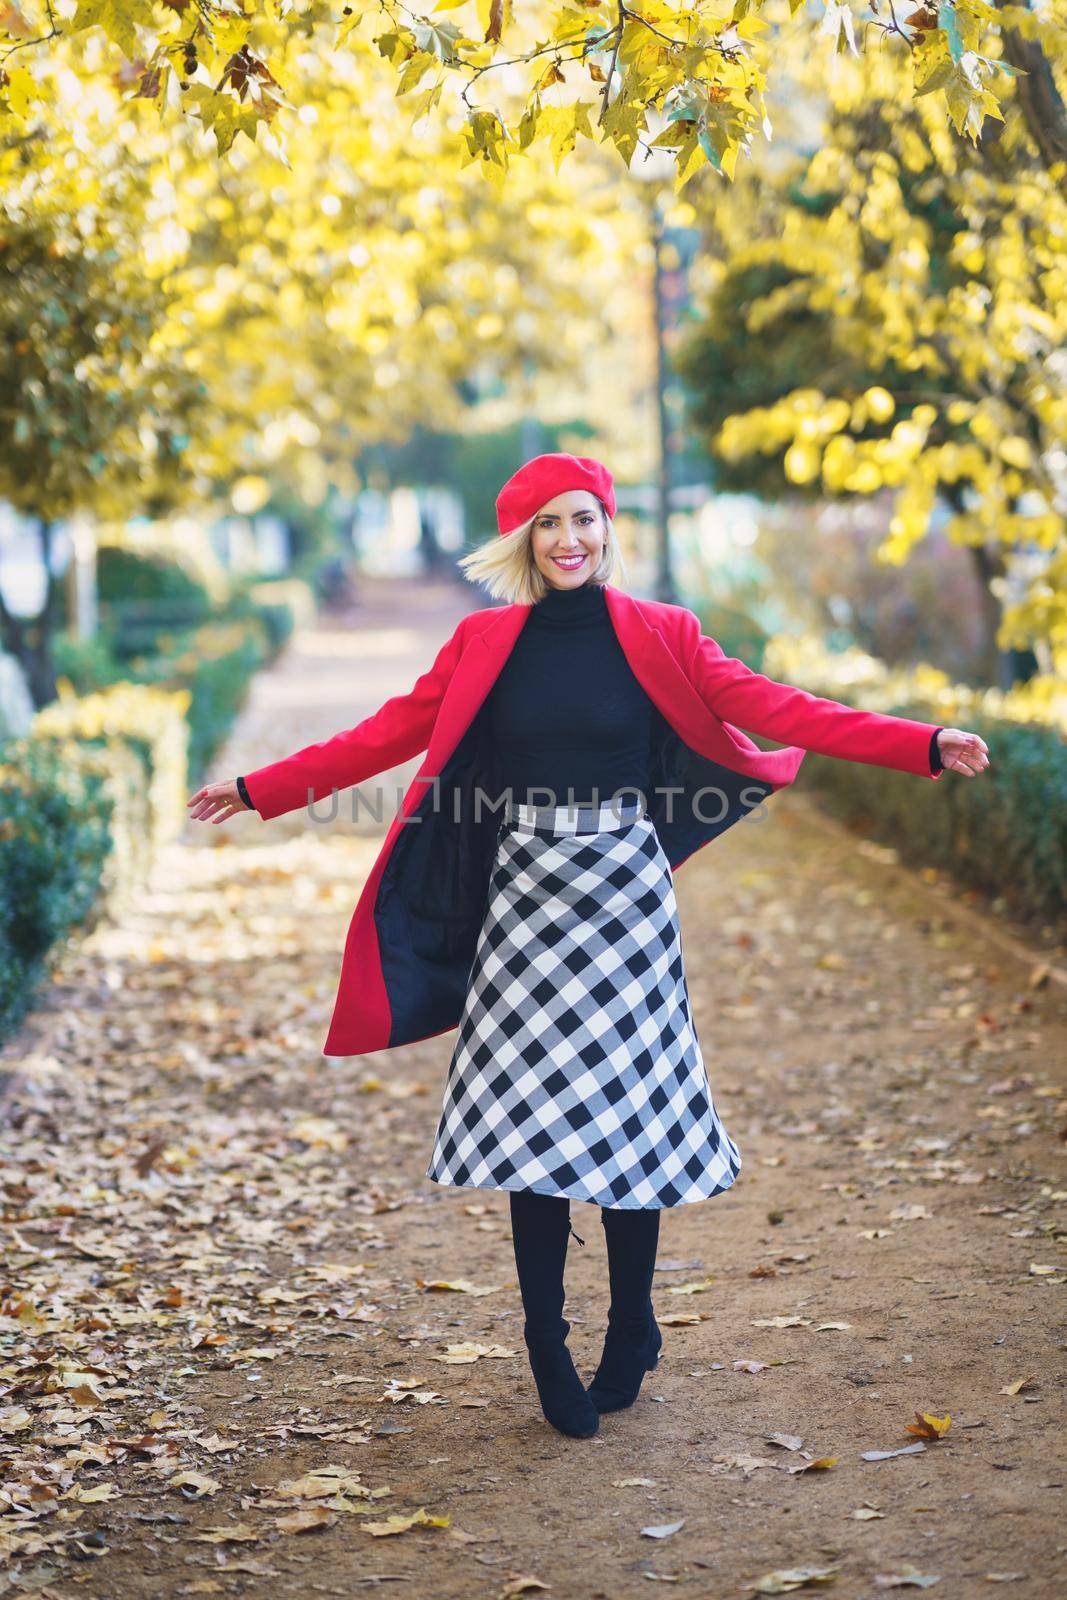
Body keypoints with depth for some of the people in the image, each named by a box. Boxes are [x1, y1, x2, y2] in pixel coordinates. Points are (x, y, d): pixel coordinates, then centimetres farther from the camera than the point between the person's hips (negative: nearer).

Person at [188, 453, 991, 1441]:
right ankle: (549, 1358, 10)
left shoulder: (659, 637, 2)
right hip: (528, 896, 1)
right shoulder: (488, 645, 6)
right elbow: (385, 736, 9)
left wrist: (926, 746, -10)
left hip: (625, 896, -1)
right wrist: (259, 790, 7)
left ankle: (630, 1339, 21)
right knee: (532, 1124, -1)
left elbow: (779, 710, -2)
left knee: (625, 1115, 2)